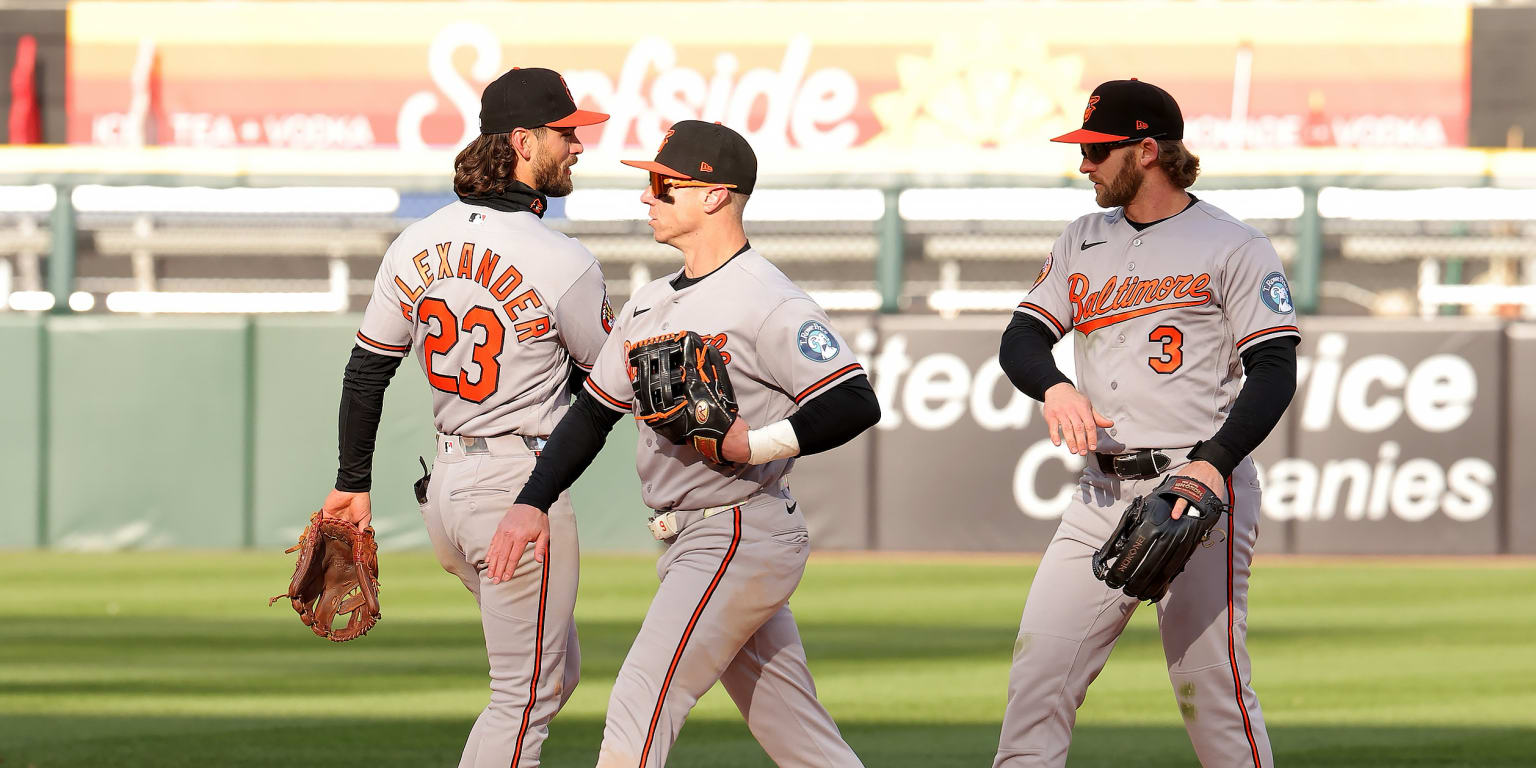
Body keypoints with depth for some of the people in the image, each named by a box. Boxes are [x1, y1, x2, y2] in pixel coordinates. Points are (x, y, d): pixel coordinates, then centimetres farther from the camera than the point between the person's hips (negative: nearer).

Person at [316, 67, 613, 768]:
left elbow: (367, 370, 10)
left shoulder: (417, 245, 4)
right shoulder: (564, 264, -15)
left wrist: (354, 482, 18)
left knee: (554, 673, 21)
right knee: (528, 693, -1)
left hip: (444, 486, 8)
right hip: (521, 488, -8)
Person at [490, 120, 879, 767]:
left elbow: (857, 405, -20)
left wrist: (757, 444, -25)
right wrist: (533, 502, 6)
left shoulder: (769, 305, -13)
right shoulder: (650, 306, 15)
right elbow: (593, 412, 17)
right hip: (693, 544, 9)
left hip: (742, 537, -9)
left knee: (640, 707, -16)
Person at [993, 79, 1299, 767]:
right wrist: (1054, 387, -12)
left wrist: (1215, 463, -23)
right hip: (1103, 494, 6)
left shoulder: (1233, 247, -2)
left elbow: (1275, 369, -8)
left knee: (1211, 686, -9)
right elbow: (1021, 339, 12)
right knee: (1038, 669, -2)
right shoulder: (1081, 243, 18)